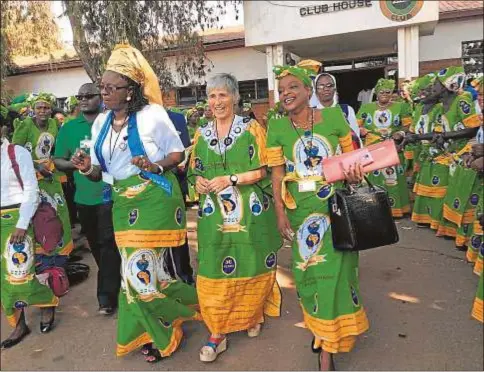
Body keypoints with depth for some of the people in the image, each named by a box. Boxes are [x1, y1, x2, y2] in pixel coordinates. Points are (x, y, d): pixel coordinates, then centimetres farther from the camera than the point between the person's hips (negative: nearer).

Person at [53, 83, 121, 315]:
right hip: (84, 195, 4)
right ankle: (114, 281, 37)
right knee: (95, 244, 17)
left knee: (108, 243, -3)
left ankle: (106, 295, 7)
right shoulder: (69, 127, 8)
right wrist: (72, 164, -13)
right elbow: (57, 160, 7)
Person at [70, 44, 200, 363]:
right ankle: (154, 329, 34)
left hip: (154, 200, -6)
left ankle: (166, 332, 24)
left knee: (140, 271, -4)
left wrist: (156, 166, -22)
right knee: (135, 270, 11)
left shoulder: (152, 114, -9)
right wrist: (88, 168, -9)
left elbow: (178, 153, -3)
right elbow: (101, 172, 13)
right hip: (123, 203, 7)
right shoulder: (101, 123, 10)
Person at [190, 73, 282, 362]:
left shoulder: (251, 129, -3)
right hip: (215, 214, 3)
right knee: (214, 271, 2)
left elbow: (264, 170, -7)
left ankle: (253, 315, 35)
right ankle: (218, 333, 15)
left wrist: (231, 180, -16)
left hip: (250, 212, -2)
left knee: (253, 266, 8)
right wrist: (199, 181, -6)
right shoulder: (202, 134, 10)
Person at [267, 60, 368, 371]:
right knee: (309, 269, 11)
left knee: (334, 269, 2)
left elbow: (351, 156, 8)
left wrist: (354, 172, -13)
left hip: (336, 206, -1)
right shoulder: (277, 128, -1)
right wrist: (281, 213, -4)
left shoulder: (334, 116, -2)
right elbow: (277, 173, -1)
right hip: (301, 210, 1)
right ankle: (319, 326, 36)